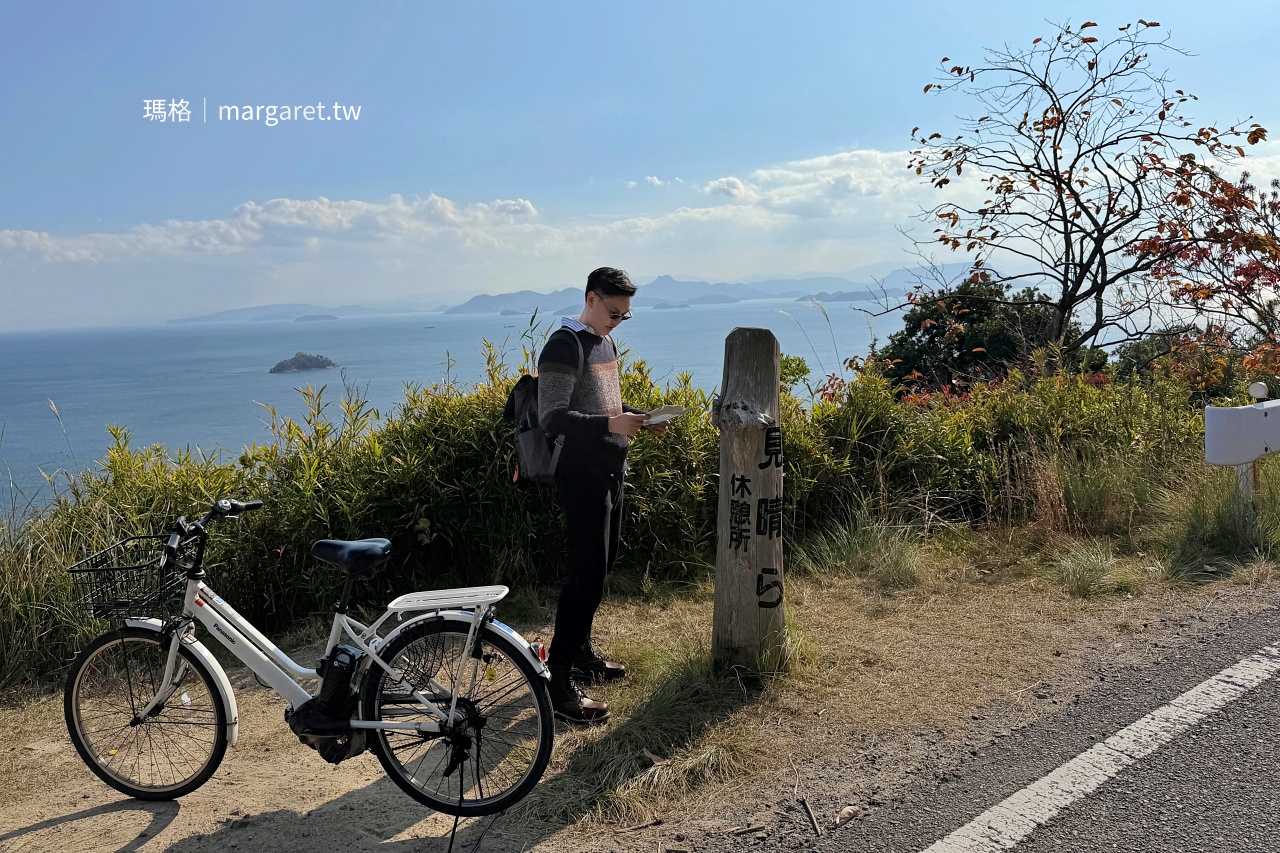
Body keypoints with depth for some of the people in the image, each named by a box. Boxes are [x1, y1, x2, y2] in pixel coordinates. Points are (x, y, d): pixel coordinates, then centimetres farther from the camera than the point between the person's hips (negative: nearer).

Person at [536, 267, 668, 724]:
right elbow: (552, 418, -22)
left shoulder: (605, 343, 14)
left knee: (599, 566, 17)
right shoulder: (564, 346, -15)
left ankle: (581, 653, 32)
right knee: (587, 572, -11)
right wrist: (609, 424, -31)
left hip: (609, 471, 9)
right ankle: (557, 681, -5)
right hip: (582, 475, -9)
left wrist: (641, 418, 6)